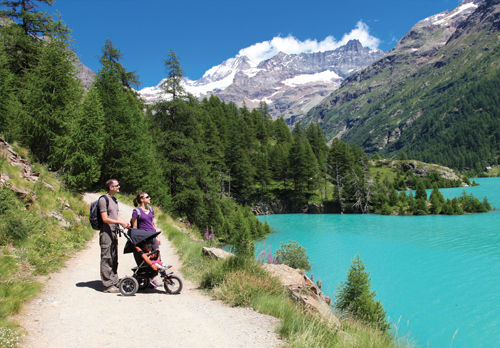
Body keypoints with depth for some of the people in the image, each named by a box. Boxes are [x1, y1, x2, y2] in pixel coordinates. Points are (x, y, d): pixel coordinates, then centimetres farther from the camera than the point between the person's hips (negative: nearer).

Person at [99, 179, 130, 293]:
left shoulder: (115, 199, 15)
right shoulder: (103, 199, -12)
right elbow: (105, 219, -16)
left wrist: (125, 221, -4)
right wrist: (120, 222, -21)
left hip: (114, 232, 9)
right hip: (106, 232, -9)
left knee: (114, 258, 14)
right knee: (106, 259, -4)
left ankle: (114, 281, 22)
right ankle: (107, 285, 1)